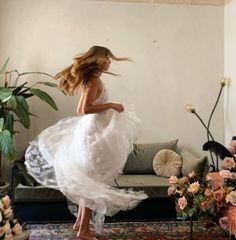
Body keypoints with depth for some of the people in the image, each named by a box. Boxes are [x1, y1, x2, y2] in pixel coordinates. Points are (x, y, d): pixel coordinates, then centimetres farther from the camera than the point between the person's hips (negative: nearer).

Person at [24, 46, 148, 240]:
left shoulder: (91, 78, 14)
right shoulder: (95, 79, -14)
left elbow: (82, 108, 16)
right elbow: (85, 109, -24)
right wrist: (111, 105, -16)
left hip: (90, 129, 10)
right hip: (94, 132, -10)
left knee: (87, 180, 16)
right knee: (92, 181, -2)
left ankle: (80, 222, 26)